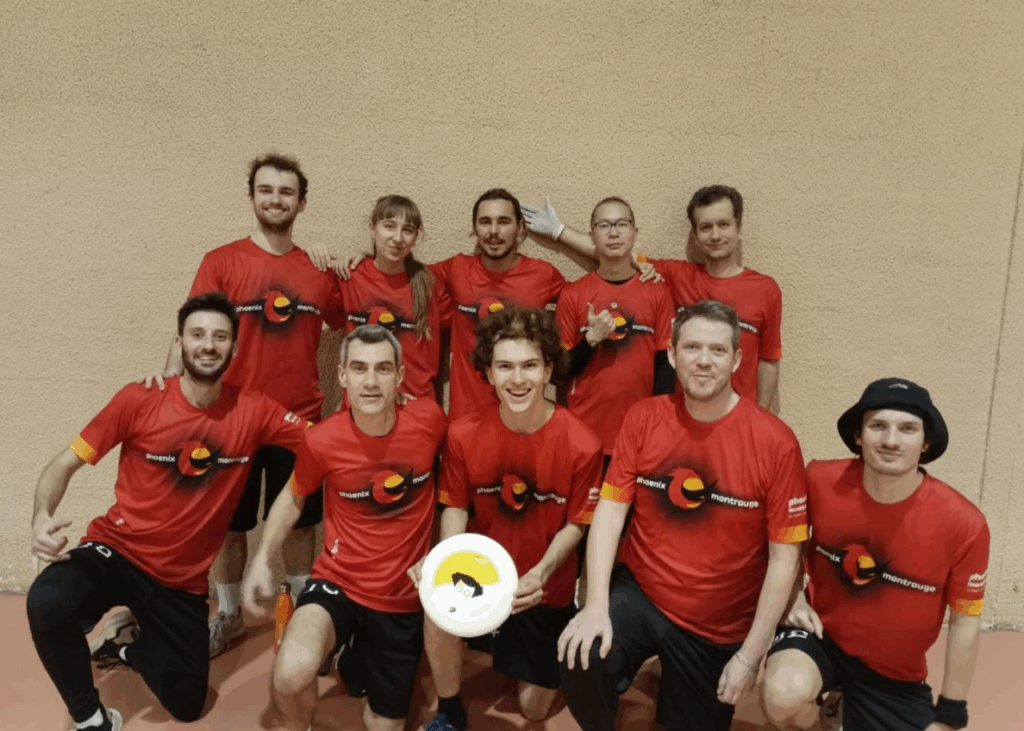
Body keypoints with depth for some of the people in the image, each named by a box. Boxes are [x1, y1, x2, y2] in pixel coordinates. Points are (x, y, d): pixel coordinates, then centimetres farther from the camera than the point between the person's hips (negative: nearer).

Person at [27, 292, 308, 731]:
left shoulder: (254, 411, -10)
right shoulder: (139, 400, -13)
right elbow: (66, 462, -7)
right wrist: (42, 515, -26)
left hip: (182, 577, 2)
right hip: (117, 551, -2)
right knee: (47, 604, -35)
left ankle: (125, 641, 39)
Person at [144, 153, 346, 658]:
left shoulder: (319, 271, 2)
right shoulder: (221, 262, -5)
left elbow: (348, 329, 13)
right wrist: (169, 373, -26)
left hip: (300, 420, 1)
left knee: (299, 522, 13)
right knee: (231, 524, 13)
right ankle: (228, 616, 32)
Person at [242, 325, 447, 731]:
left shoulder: (429, 420, -16)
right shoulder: (322, 441, -17)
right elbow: (293, 498, 4)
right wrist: (262, 560, -7)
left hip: (405, 597, 2)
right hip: (339, 582, -1)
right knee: (292, 674, -31)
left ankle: (368, 658, 47)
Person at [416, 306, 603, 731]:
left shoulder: (581, 445, -22)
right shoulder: (464, 434, -16)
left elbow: (575, 524, -11)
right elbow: (456, 507, -5)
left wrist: (541, 573, -27)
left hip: (547, 588, 0)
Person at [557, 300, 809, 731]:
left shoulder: (775, 444, -15)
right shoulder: (644, 418, -7)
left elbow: (783, 558, -11)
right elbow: (610, 511, -8)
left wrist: (750, 655, -10)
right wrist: (596, 605, -19)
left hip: (718, 630, 0)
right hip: (638, 594, 1)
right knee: (581, 658, -26)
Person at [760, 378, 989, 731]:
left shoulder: (962, 523, -19)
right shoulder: (821, 480, -18)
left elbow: (965, 621, -6)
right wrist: (794, 598, -6)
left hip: (896, 674, 2)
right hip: (821, 633, -1)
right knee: (784, 698, -31)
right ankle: (835, 703, 7)